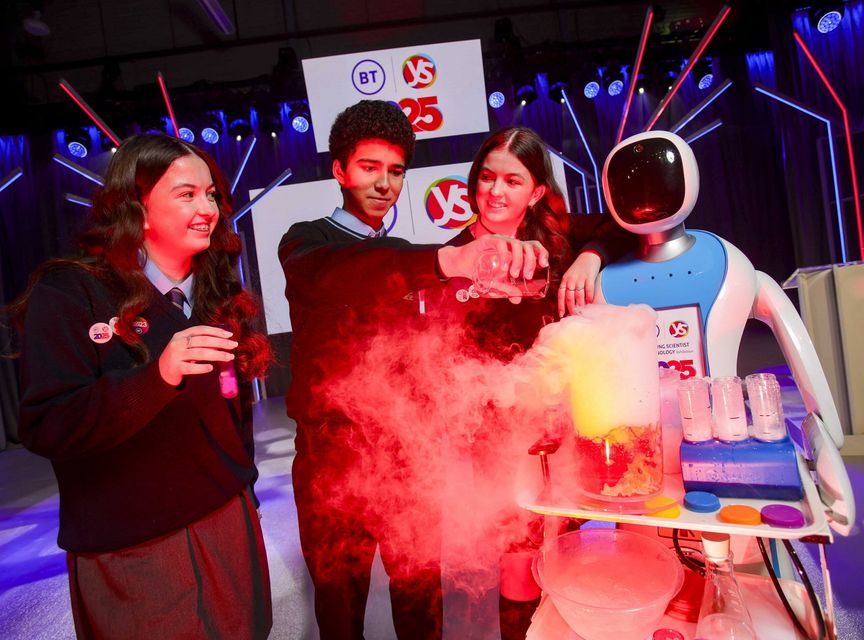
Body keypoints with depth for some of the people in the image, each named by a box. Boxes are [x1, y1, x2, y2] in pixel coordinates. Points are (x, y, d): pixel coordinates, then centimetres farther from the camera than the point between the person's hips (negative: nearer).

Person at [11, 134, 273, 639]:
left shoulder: (220, 294, 4)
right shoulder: (69, 294, -11)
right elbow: (46, 429, -18)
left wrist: (241, 491, 14)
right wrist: (157, 376, -32)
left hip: (228, 525, 5)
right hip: (128, 550, -4)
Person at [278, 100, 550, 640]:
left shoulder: (406, 255, 13)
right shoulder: (307, 242, -5)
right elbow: (334, 276, -30)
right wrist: (447, 260, -47)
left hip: (407, 453, 4)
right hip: (334, 456, -4)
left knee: (421, 591, 14)